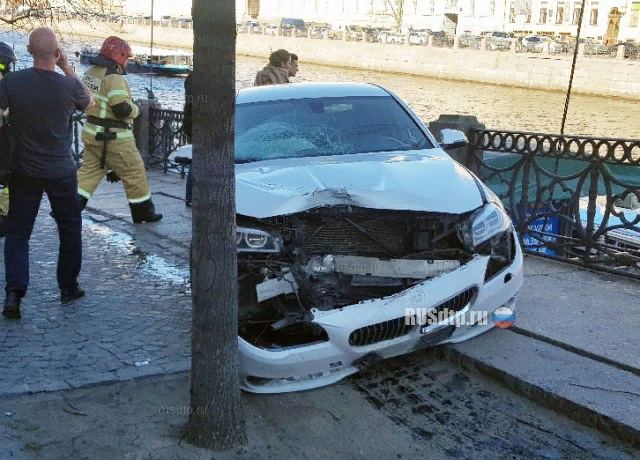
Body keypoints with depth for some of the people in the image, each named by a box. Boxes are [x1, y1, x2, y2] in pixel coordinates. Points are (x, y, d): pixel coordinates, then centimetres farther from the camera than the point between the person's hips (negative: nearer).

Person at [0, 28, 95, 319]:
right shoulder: (68, 85, -11)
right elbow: (90, 103, 9)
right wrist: (68, 69, 6)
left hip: (24, 172, 1)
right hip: (61, 172, 0)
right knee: (70, 229, 16)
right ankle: (68, 287, 24)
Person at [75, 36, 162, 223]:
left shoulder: (90, 73, 9)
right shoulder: (114, 78, -20)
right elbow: (122, 109, -25)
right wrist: (135, 109, -5)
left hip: (92, 133, 8)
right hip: (114, 138, -8)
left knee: (89, 170, 13)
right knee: (135, 173, 6)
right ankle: (143, 211, 17)